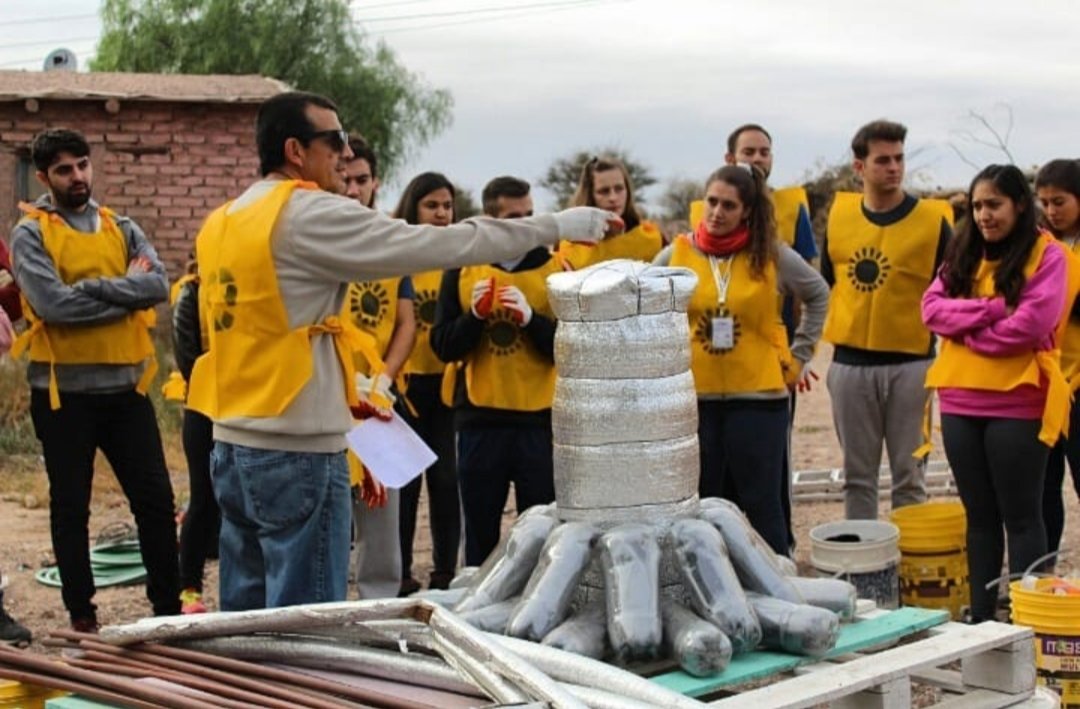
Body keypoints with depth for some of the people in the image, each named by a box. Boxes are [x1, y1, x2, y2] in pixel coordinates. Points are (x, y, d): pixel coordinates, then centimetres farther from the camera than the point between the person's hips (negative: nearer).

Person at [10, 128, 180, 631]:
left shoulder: (121, 228, 9)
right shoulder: (31, 234, -4)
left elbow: (159, 285, -7)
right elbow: (53, 304, -19)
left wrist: (94, 286, -16)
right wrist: (128, 292, -12)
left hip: (126, 386, 4)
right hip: (63, 390, -3)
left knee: (155, 498, 5)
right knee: (71, 507, 7)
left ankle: (168, 607, 16)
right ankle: (81, 615, 18)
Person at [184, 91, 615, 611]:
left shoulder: (220, 223, 11)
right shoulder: (311, 216, -13)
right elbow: (439, 244, -14)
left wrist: (344, 389, 18)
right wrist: (556, 226, -7)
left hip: (233, 443, 9)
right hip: (297, 451, -9)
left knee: (246, 619, 14)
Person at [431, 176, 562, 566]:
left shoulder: (557, 269, 1)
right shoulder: (462, 271, 5)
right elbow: (443, 347, 3)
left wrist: (531, 318, -19)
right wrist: (474, 315, -14)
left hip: (541, 420, -1)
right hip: (479, 420, 1)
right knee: (480, 535, 9)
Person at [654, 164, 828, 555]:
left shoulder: (773, 255, -1)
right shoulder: (677, 254, 1)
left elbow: (818, 296, 15)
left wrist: (798, 355, 11)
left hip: (758, 396, -1)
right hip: (693, 397, 1)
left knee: (761, 504, 3)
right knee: (702, 505, 7)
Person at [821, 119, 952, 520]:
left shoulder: (933, 220, -4)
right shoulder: (840, 215, 5)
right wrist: (835, 331, 9)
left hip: (910, 363, -3)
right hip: (850, 363, 3)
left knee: (909, 477, 4)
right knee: (857, 476, 11)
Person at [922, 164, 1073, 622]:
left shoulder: (1046, 254, -4)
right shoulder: (963, 254, 13)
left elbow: (1032, 322, -16)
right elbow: (932, 308, 1)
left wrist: (966, 328, -7)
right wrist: (989, 309, -13)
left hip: (1017, 403, -5)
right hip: (960, 402, 6)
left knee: (1021, 515, 1)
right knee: (979, 515, 12)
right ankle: (980, 617, 18)